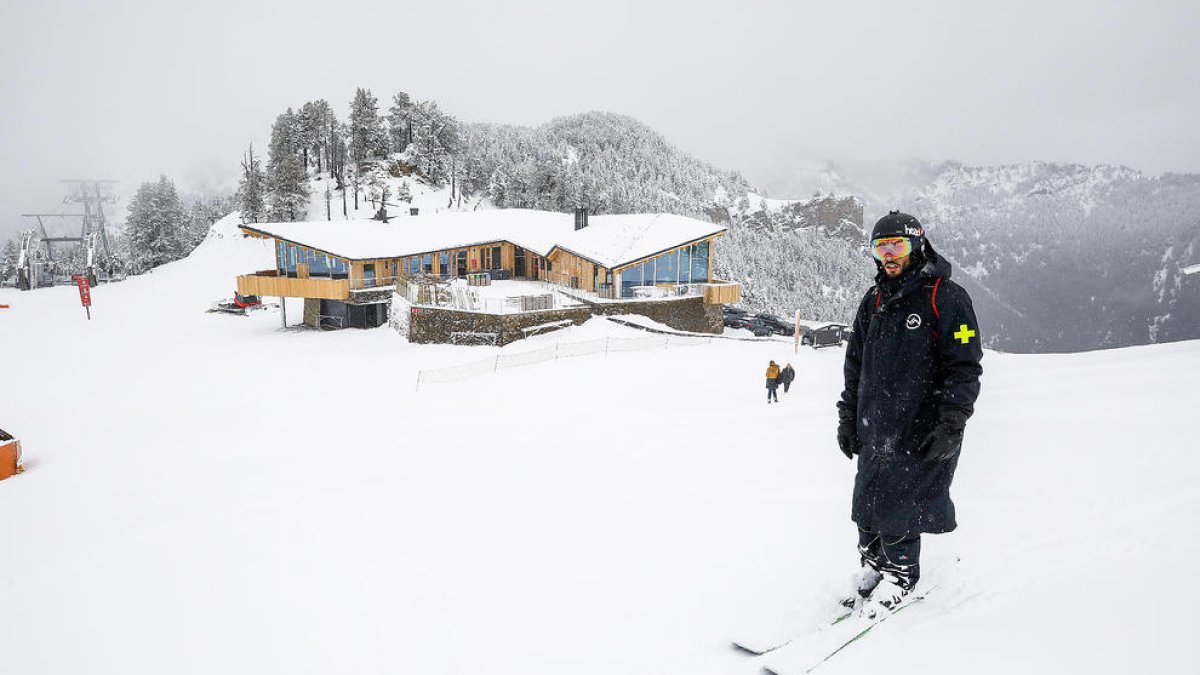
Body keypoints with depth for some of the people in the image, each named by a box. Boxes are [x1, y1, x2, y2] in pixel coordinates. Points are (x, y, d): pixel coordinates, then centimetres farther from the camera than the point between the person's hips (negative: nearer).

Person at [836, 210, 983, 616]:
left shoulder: (946, 298, -7)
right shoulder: (874, 302, 13)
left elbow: (965, 366, -9)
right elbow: (856, 364, 19)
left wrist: (951, 424, -15)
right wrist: (848, 417, 16)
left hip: (921, 429, -6)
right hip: (874, 427, 6)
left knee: (898, 505, -3)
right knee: (868, 504, 9)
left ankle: (899, 575, 16)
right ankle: (872, 565, 26)